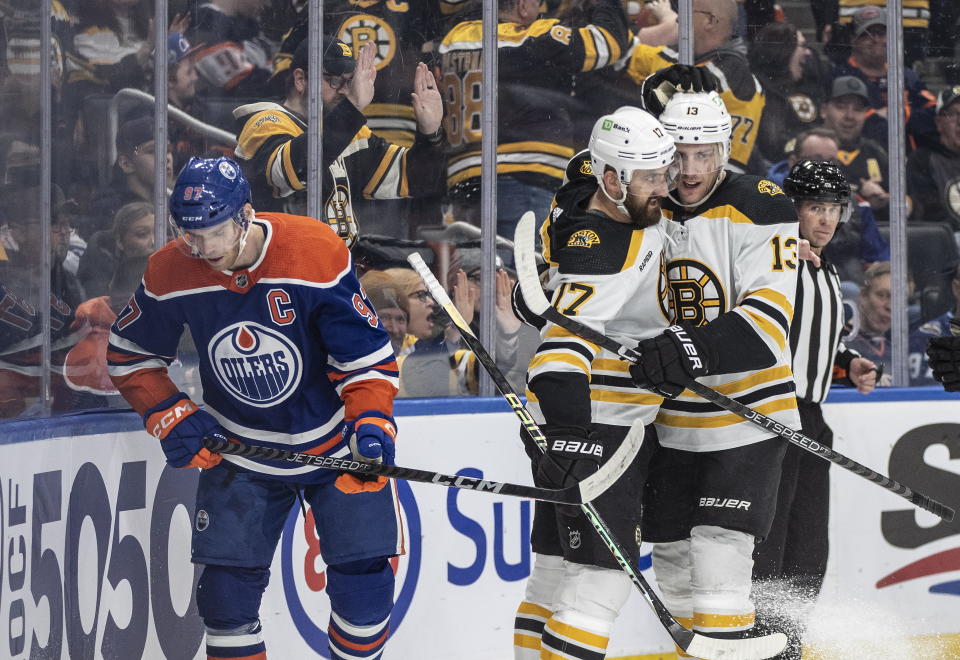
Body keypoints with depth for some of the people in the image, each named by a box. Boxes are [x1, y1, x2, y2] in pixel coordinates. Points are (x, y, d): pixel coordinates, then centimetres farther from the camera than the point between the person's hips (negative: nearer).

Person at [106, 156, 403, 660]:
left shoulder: (316, 254, -24)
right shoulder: (170, 274, -15)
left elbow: (365, 351, -16)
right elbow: (129, 353, 2)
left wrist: (372, 424, -28)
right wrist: (171, 418, -7)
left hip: (335, 442, -2)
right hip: (240, 449, 2)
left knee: (362, 574, -5)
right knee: (228, 581, -4)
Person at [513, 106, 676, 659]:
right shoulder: (600, 251, -26)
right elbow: (565, 337, -37)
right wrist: (566, 430, -50)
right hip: (589, 426, -10)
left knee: (557, 568, 16)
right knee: (601, 577, -16)